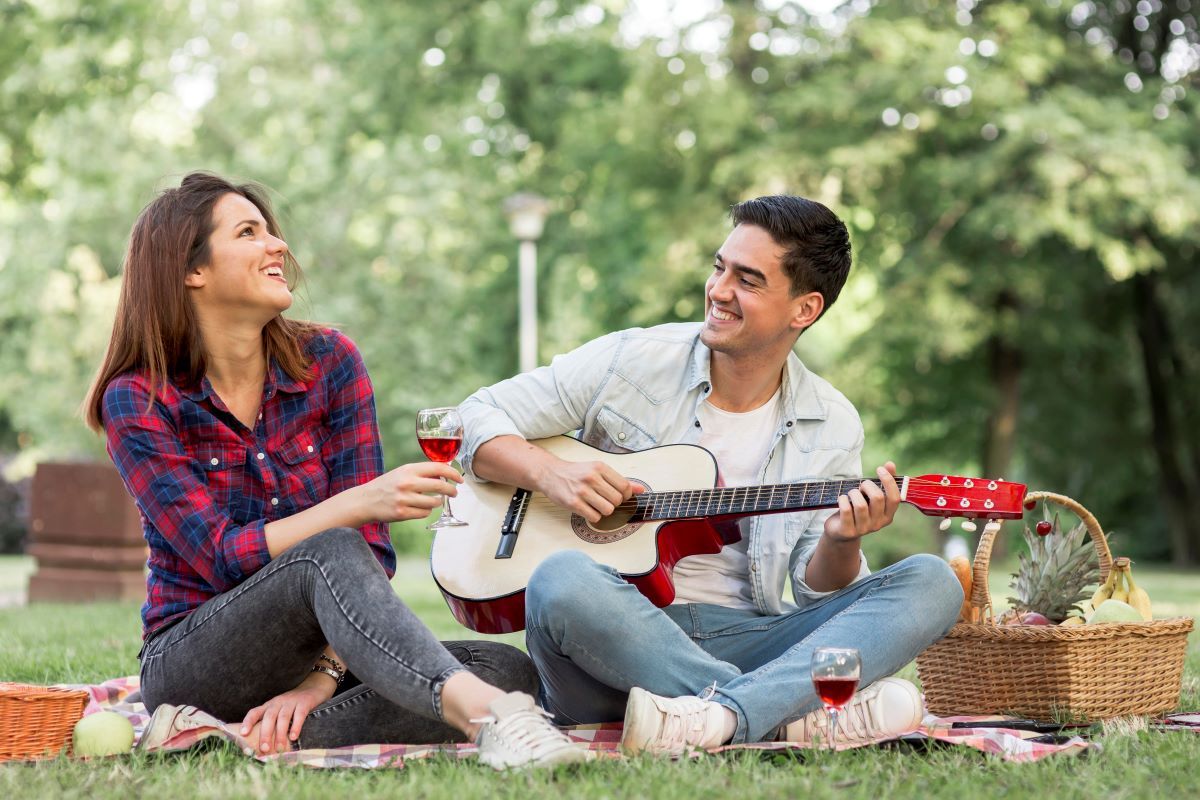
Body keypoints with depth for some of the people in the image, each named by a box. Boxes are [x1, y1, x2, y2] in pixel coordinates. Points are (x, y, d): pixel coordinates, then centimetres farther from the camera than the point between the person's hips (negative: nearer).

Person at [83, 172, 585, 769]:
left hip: (317, 653, 4)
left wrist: (320, 678, -20)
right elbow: (222, 557, -16)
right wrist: (359, 504, -31)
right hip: (190, 664, -4)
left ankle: (245, 741, -35)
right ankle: (486, 718, -56)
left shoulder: (329, 362, 2)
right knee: (329, 555, -34)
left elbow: (372, 546, -4)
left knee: (508, 669, -22)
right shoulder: (137, 400, -6)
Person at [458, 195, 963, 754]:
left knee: (931, 583, -17)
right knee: (562, 581, -37)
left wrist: (840, 542, -15)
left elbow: (818, 591, 7)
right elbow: (479, 419, 4)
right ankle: (803, 715, -37)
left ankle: (717, 715, -41)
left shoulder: (833, 428, 8)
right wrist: (550, 474, -15)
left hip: (744, 642, 2)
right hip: (614, 643, -2)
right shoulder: (630, 361, 2)